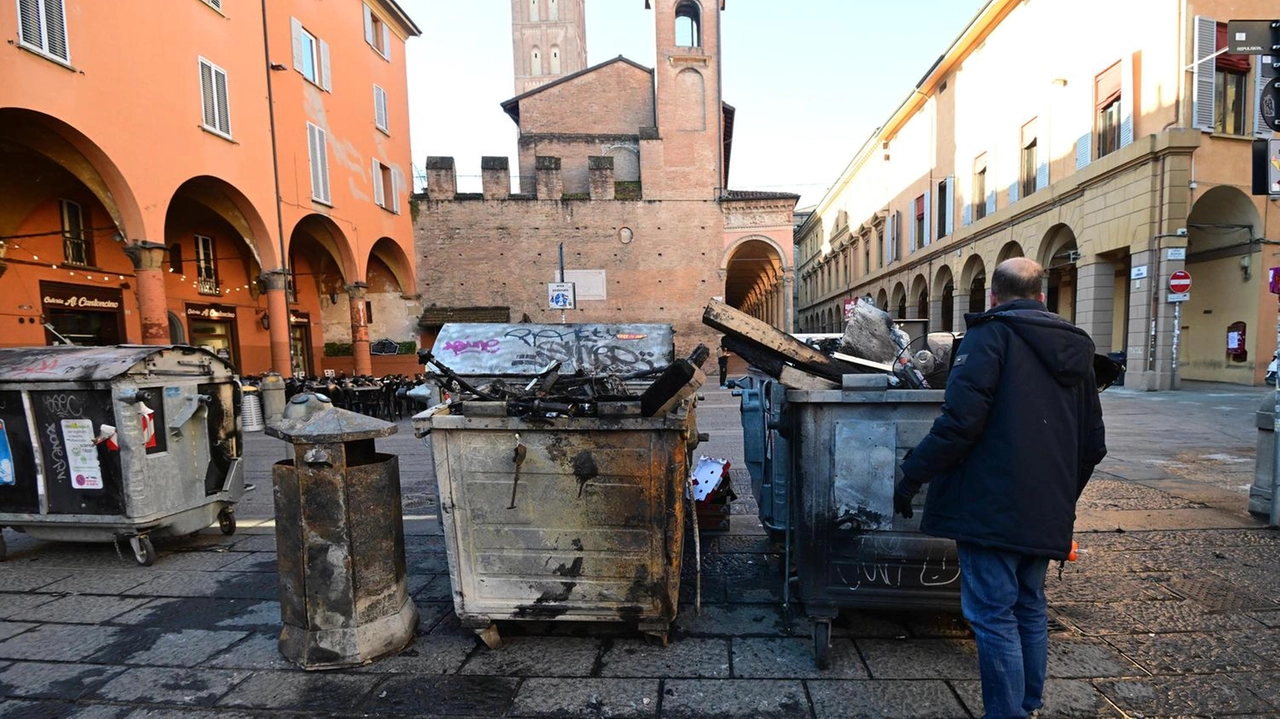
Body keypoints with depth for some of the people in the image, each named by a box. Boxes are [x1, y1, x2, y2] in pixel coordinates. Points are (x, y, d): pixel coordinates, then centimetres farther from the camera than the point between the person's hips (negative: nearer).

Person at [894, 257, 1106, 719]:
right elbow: (1093, 446, 18)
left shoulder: (991, 334, -9)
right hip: (1046, 514, 8)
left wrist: (912, 474, -13)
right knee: (1029, 609, 20)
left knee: (993, 615, 0)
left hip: (993, 507, -8)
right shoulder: (1076, 348, 15)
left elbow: (961, 421, -21)